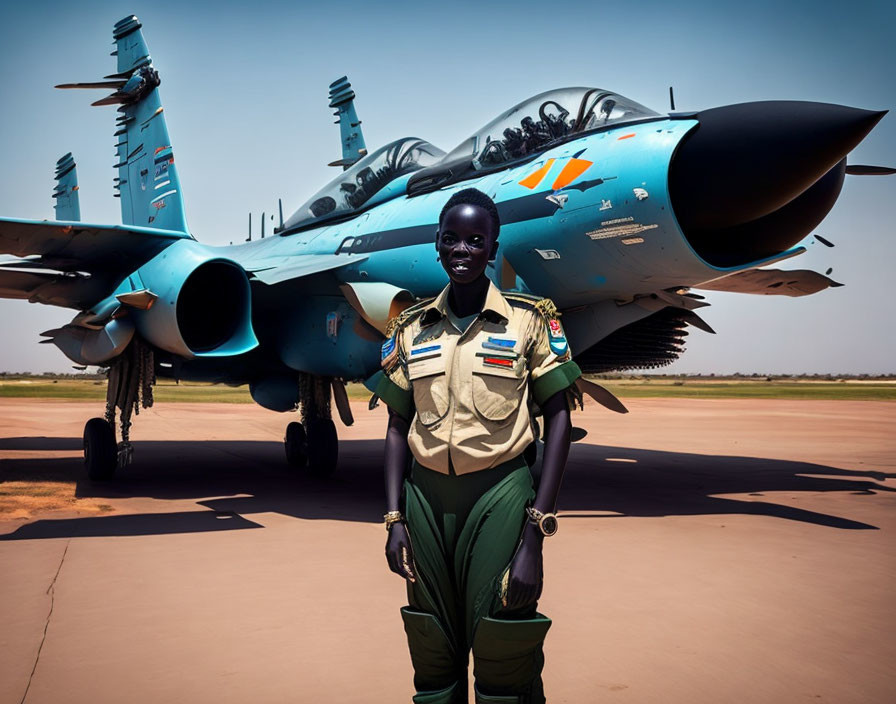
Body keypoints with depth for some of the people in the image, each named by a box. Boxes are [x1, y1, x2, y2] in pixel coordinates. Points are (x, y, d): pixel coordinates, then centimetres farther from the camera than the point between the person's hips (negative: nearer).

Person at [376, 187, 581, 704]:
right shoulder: (412, 329, 7)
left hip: (500, 494, -3)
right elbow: (398, 426, 11)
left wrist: (535, 535, -11)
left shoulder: (529, 321, -2)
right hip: (426, 495, 3)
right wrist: (395, 519, 2)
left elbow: (558, 420, -5)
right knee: (433, 660, 12)